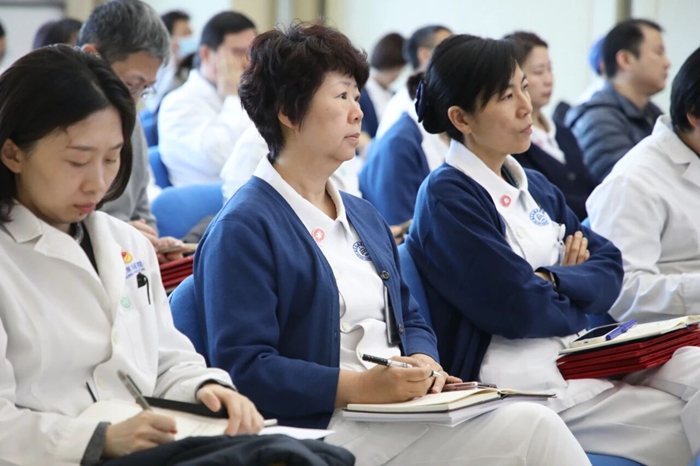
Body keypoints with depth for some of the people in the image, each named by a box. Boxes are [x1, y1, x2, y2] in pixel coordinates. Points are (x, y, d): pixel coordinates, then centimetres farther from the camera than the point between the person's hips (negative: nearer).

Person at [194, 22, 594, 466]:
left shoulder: (363, 215, 21)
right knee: (529, 429, -22)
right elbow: (243, 367, -14)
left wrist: (422, 359, 1)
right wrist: (361, 387, -21)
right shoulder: (243, 229, -6)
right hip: (328, 426, -8)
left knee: (533, 421, -18)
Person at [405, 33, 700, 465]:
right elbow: (519, 308, -15)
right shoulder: (446, 198, -8)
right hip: (514, 370, -8)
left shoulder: (535, 186, 17)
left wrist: (553, 283, -11)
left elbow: (610, 267, 8)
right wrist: (581, 292, 4)